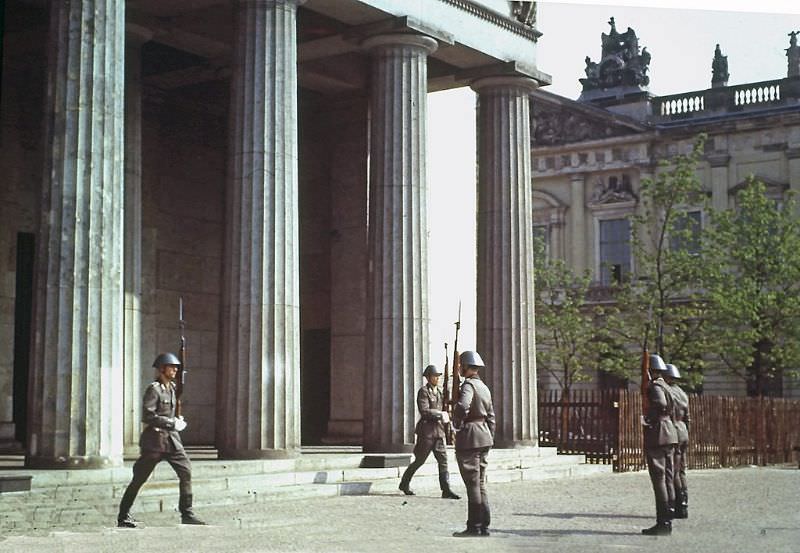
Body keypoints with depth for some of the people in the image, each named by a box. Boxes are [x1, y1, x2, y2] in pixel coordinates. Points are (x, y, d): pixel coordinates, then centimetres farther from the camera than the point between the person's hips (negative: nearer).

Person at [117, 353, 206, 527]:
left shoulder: (172, 388, 13)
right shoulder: (154, 390, -12)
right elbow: (147, 416, -21)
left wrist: (177, 421, 13)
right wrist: (172, 423, -20)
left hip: (172, 439, 7)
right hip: (155, 440, -7)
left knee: (186, 472, -5)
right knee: (139, 478, 1)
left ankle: (187, 514, 0)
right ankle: (123, 516, 12)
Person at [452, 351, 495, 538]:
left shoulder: (468, 385, -12)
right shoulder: (484, 387, 16)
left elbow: (463, 406, -32)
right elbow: (491, 417, 18)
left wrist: (457, 423, -14)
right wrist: (489, 440, 22)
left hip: (469, 437, -9)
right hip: (484, 436, 9)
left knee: (473, 483, -5)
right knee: (480, 483, 13)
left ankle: (474, 527, -1)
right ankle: (484, 525, 14)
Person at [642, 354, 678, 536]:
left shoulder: (655, 386, -11)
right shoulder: (665, 386, 18)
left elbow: (661, 405, -28)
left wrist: (650, 419, -15)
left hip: (657, 435, -10)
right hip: (669, 435, 10)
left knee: (659, 479, -8)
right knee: (667, 478, 10)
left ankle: (662, 522, -9)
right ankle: (667, 521, 13)